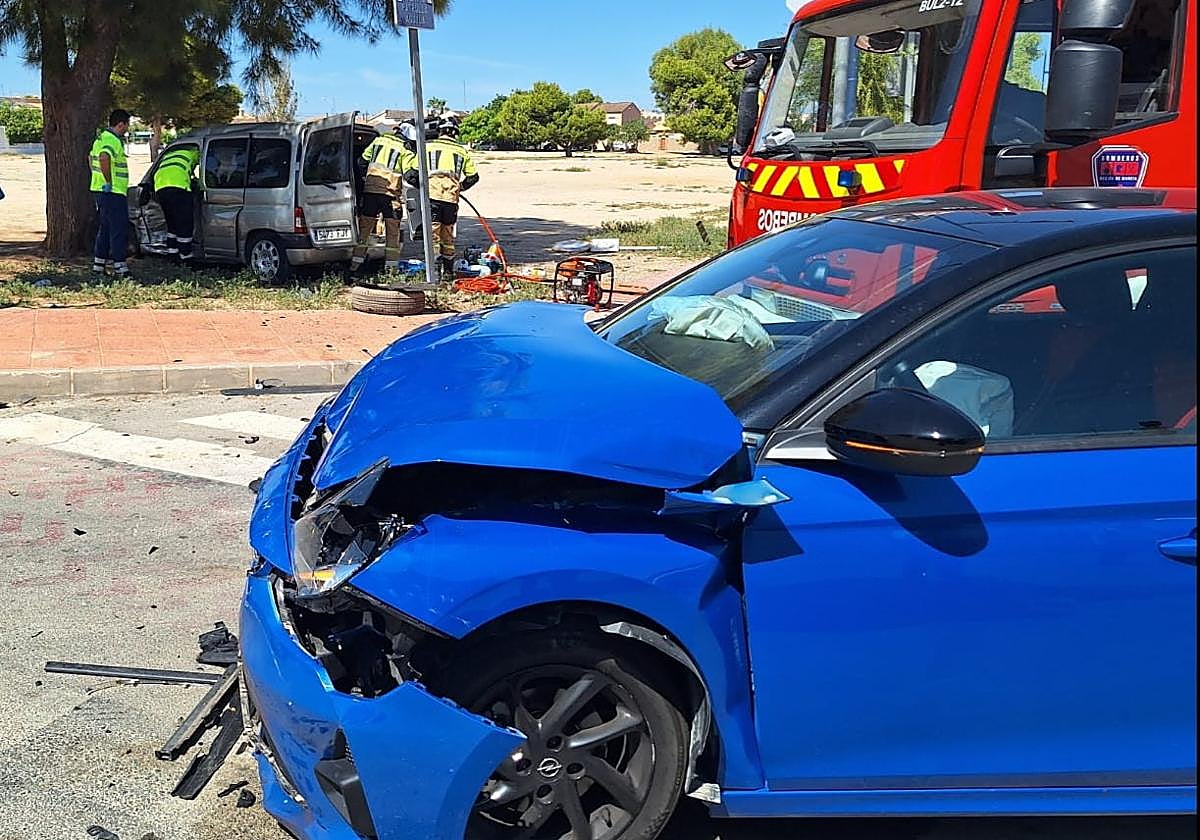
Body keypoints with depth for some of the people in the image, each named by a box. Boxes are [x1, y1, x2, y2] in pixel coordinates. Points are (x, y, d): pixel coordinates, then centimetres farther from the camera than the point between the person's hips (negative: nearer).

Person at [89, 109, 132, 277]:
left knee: (105, 228, 17)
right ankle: (119, 266, -8)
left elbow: (91, 157, 29)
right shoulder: (113, 140, -17)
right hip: (113, 193, -10)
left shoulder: (101, 137, 17)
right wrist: (109, 182, -24)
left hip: (100, 191, 10)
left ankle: (99, 263, 20)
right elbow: (104, 158, -34)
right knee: (119, 230, -7)